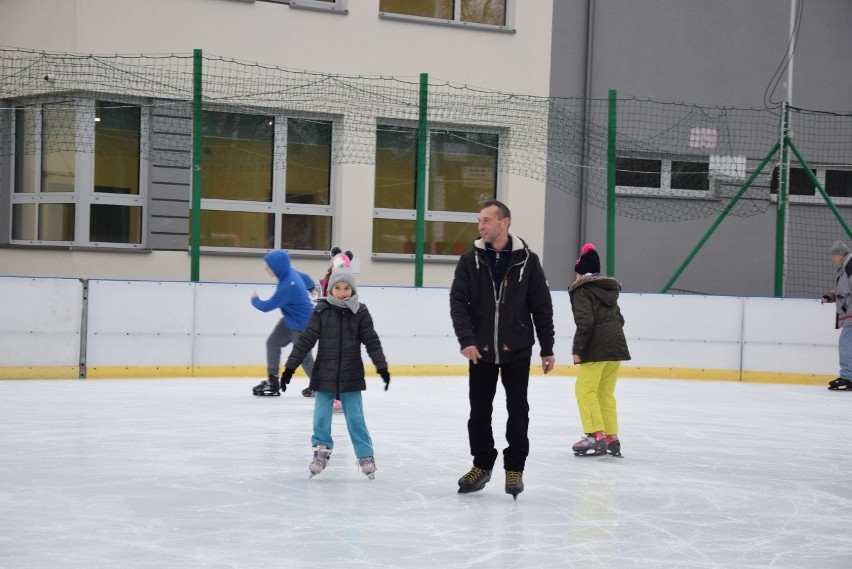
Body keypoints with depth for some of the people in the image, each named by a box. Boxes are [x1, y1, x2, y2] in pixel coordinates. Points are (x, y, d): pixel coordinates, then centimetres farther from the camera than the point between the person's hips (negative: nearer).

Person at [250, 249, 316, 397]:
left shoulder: (287, 287, -35)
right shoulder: (290, 272, -8)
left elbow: (266, 306, -26)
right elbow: (305, 278, 15)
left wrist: (255, 299, -3)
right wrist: (312, 286, 41)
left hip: (302, 325, -9)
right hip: (290, 320, 9)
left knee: (303, 357, 7)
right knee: (272, 342, 4)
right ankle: (272, 381, 8)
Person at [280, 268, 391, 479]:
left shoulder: (360, 313, -2)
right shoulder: (321, 311, -4)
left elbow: (372, 342, -1)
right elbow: (305, 340, -4)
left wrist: (382, 367, -9)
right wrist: (290, 366, -6)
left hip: (351, 378, 0)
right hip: (324, 376, 0)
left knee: (356, 418, 3)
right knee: (321, 417, 5)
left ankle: (366, 455, 13)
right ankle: (321, 450, 22)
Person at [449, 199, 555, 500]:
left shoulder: (527, 260, -3)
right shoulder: (470, 260, 0)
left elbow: (542, 307, 1)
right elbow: (458, 302, -6)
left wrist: (547, 349, 2)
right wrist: (466, 340, -19)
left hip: (517, 351, -1)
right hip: (481, 350, 1)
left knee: (517, 411, 3)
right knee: (479, 411, 8)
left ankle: (515, 469, 15)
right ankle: (482, 464, 23)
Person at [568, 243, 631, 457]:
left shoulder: (581, 289, -4)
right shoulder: (609, 288, 19)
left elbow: (585, 321, -15)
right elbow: (619, 318, 19)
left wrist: (577, 349, -12)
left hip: (596, 347, -8)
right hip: (616, 343, 8)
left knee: (585, 390, -2)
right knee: (605, 393, 15)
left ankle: (596, 435, -11)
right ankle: (612, 439, 15)